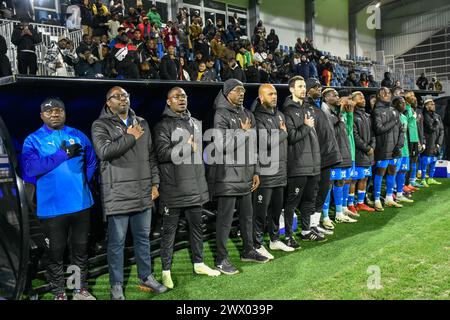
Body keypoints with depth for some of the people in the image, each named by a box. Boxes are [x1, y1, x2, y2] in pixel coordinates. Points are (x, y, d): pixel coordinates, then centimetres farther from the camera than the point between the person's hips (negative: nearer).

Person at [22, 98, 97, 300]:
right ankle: (59, 294, 26)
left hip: (81, 204, 3)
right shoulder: (33, 140, -3)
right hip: (52, 207, -3)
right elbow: (30, 169, -19)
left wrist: (82, 182, 4)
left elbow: (91, 162, 16)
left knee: (81, 249, 15)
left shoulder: (78, 136, 6)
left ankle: (81, 290, 31)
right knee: (55, 253, 10)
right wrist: (62, 154, -20)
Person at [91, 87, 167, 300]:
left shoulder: (141, 123, 14)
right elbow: (104, 151, -21)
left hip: (143, 192, 5)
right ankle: (116, 285, 18)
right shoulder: (101, 125, -2)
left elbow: (151, 155, 15)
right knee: (117, 241, 3)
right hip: (117, 193, -5)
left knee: (143, 237, 15)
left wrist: (155, 183, 9)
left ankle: (146, 278, 29)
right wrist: (130, 137, -13)